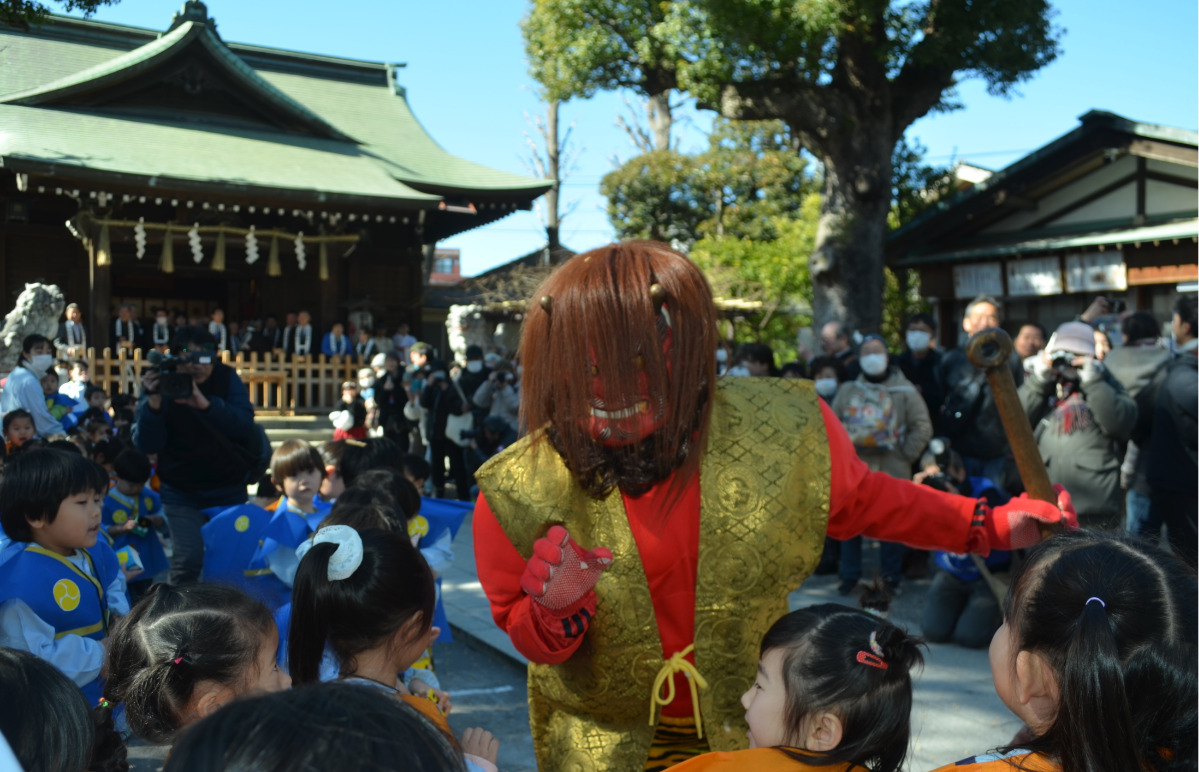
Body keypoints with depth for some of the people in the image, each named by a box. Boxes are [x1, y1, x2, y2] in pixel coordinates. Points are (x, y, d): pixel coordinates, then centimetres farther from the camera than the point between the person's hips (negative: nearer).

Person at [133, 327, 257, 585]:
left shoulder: (226, 377, -8)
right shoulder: (159, 384, -9)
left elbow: (245, 425, -22)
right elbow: (146, 446, -14)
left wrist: (205, 403, -37)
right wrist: (153, 403, -31)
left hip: (229, 488, 1)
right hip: (182, 493, -1)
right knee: (188, 559, -13)